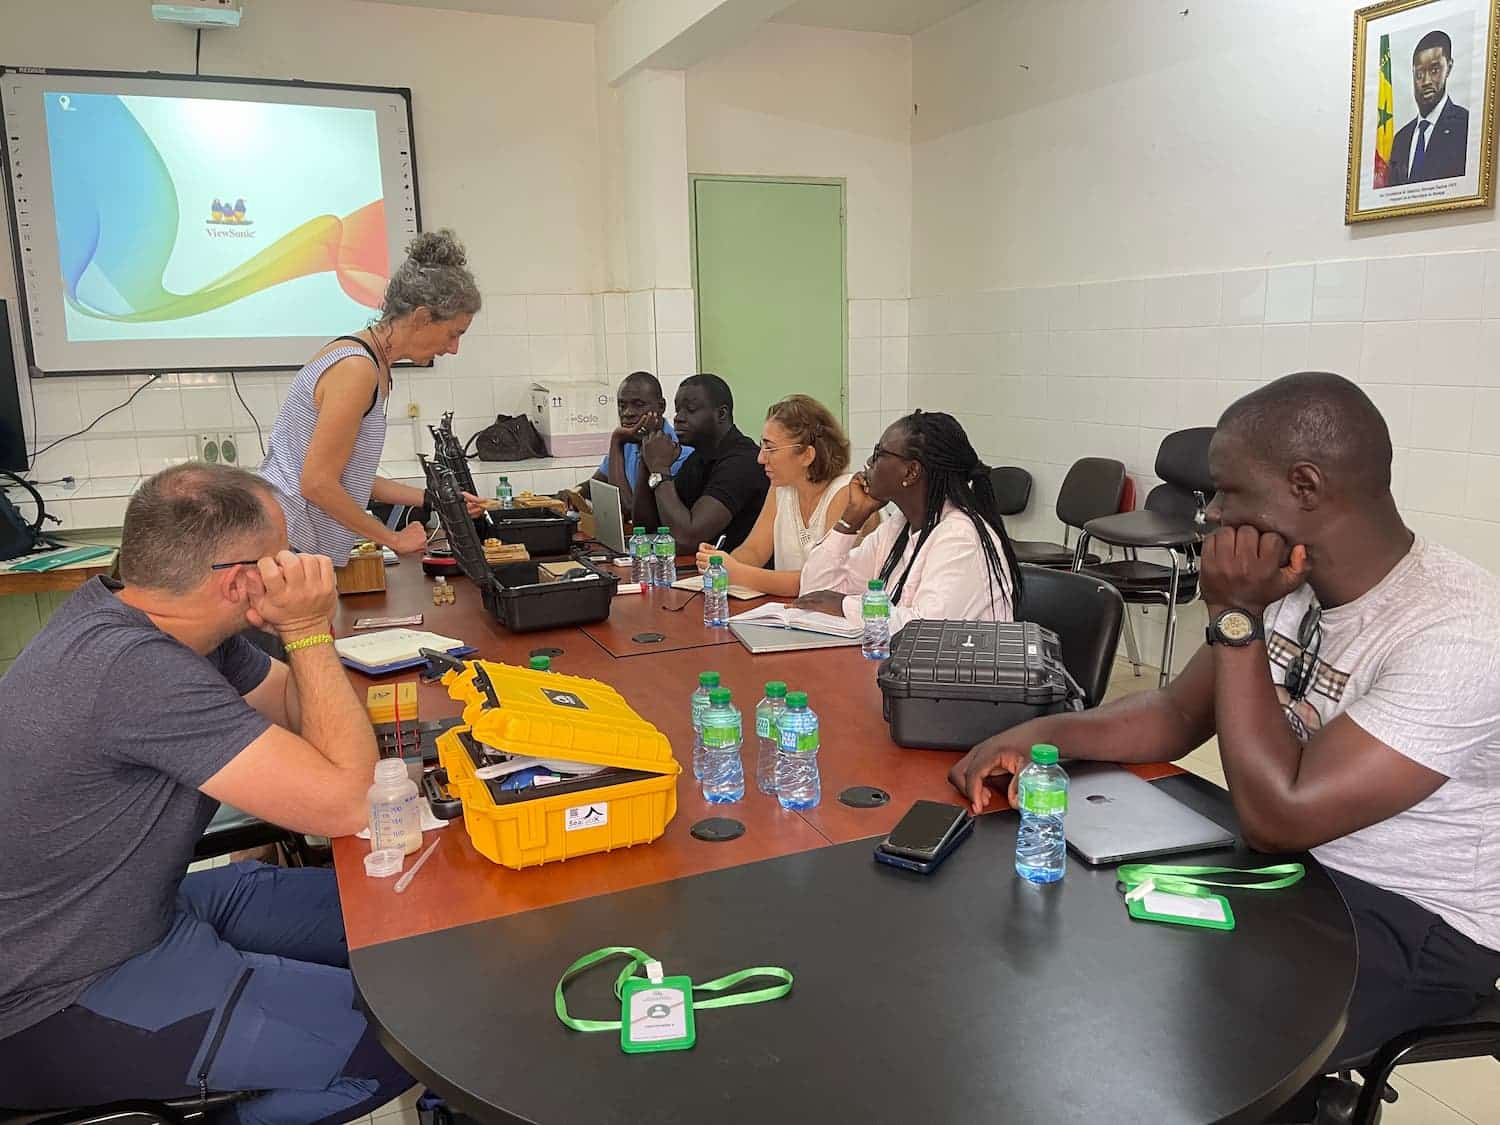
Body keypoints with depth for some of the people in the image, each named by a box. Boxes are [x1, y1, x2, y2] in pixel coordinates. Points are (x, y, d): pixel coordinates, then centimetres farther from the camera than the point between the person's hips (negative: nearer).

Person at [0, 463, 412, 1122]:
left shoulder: (131, 617, -3)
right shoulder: (135, 669, -33)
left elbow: (300, 709, 10)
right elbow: (343, 801, -31)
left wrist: (307, 629, -10)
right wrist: (309, 630, -23)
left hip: (141, 913, 10)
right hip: (55, 1012, -9)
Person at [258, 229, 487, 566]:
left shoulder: (373, 365, 12)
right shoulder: (356, 370, -17)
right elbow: (318, 484, -18)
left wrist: (431, 498, 16)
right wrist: (394, 539, -9)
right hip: (282, 545, -10)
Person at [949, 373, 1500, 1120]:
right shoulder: (1290, 578, -3)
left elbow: (1277, 817, -29)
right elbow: (1178, 716, 3)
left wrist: (1235, 617, -27)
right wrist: (1042, 735, -14)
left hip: (1414, 920, -7)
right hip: (1292, 865, 7)